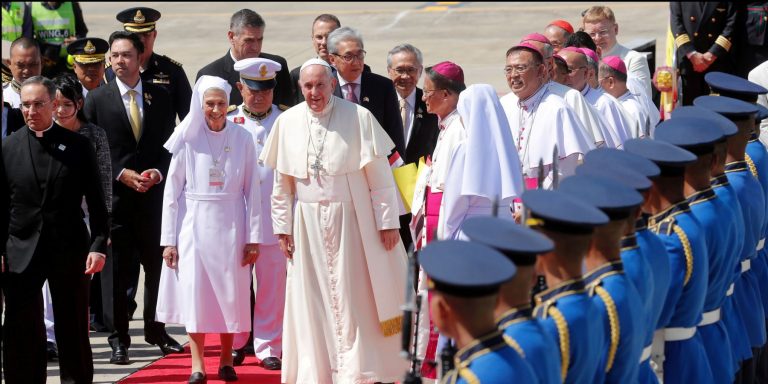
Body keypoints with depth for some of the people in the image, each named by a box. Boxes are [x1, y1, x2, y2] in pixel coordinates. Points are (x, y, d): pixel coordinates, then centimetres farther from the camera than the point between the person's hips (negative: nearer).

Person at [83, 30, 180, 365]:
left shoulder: (159, 98, 9)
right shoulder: (96, 99, 2)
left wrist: (158, 172, -7)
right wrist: (121, 174, -9)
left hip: (153, 195, 2)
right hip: (113, 195, -2)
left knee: (158, 264, 7)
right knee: (115, 268, -2)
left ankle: (156, 331, 21)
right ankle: (118, 338, 4)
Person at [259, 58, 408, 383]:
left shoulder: (358, 118, -7)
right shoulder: (287, 122, 2)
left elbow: (380, 176, -5)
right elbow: (282, 183, 8)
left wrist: (388, 222, -7)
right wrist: (283, 227, 6)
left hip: (351, 221, -3)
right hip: (308, 225, 3)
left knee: (354, 298, -2)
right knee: (313, 301, 4)